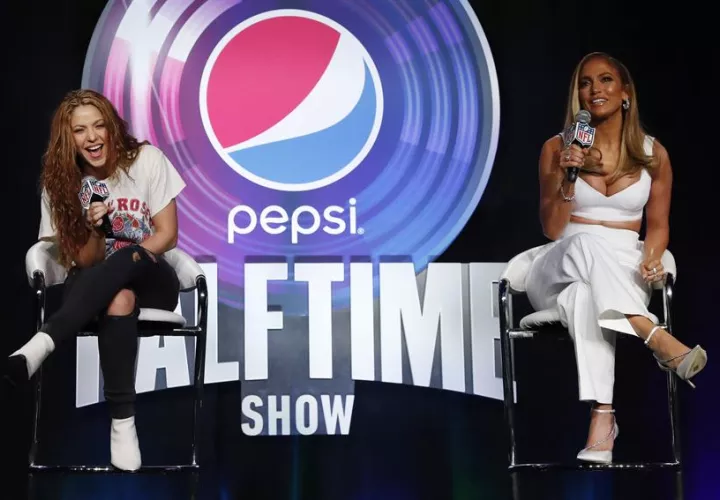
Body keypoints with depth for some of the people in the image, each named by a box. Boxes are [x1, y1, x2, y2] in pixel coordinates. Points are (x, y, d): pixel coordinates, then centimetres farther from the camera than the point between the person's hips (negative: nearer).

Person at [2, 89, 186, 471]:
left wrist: (123, 259, -20)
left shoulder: (146, 160, -6)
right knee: (119, 296, -39)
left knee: (126, 261, -39)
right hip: (96, 286, 1)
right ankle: (122, 420, -43)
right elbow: (85, 261, -3)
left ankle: (42, 344, -49)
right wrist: (93, 230, -25)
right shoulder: (60, 182, -1)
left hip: (151, 279, 0)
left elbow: (167, 235, -4)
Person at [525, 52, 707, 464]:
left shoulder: (653, 154, 8)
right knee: (587, 243, -39)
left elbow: (658, 225, 12)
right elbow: (552, 230, 2)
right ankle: (656, 338, -49)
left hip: (623, 272, 0)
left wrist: (651, 259, -11)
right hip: (558, 270, 0)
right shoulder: (557, 149, 6)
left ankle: (602, 417, -50)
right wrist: (567, 180, -15)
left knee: (585, 294, -38)